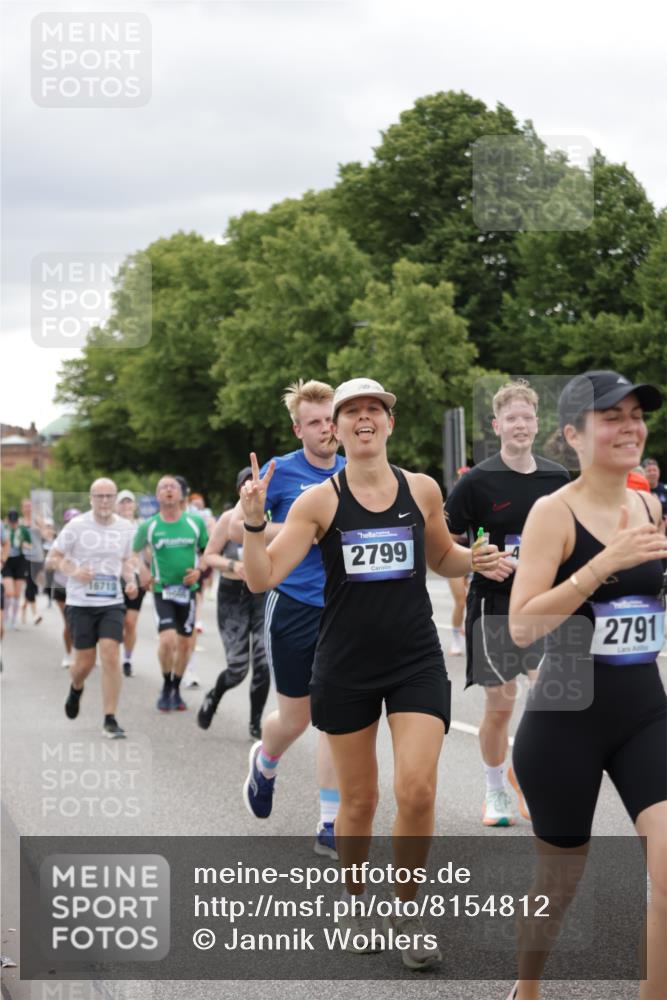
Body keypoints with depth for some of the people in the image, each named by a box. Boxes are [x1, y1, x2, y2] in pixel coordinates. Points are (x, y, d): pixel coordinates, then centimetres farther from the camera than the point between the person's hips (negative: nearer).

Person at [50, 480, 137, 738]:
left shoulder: (125, 528, 5)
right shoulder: (77, 526, -5)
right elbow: (55, 556, 2)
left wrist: (131, 580, 1)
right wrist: (73, 572, -16)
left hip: (112, 603, 2)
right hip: (80, 603, -2)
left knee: (111, 656, -14)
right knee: (85, 662, 2)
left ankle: (110, 720, -8)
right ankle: (76, 688, 40)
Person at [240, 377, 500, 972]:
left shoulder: (423, 490, 2)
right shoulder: (319, 501, -5)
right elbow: (262, 578, -11)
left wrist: (476, 560, -2)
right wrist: (253, 520, -27)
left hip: (417, 660, 1)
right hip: (346, 665, -1)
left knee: (417, 790, -12)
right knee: (359, 800, 8)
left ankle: (407, 908, 10)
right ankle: (355, 903, 34)